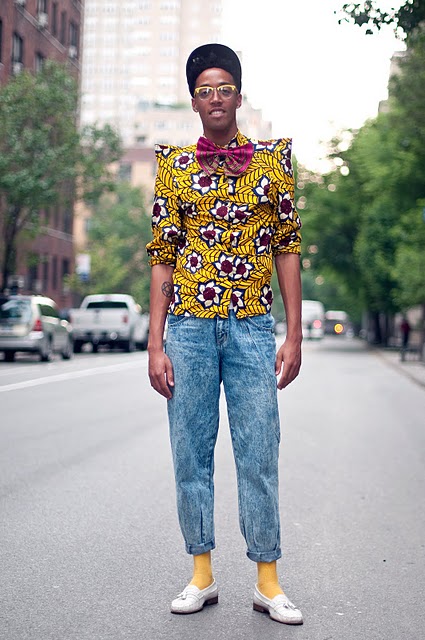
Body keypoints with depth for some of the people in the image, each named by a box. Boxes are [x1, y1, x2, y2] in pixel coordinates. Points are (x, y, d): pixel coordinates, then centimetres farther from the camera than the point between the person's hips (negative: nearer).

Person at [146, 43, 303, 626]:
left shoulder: (271, 160, 7)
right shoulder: (175, 166, 8)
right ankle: (202, 576, 18)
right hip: (189, 326, 1)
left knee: (259, 457, 0)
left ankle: (268, 582, 11)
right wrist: (155, 343, 0)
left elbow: (287, 249, 6)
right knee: (191, 454, 5)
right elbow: (163, 256, 6)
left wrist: (294, 334, 0)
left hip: (252, 329, -1)